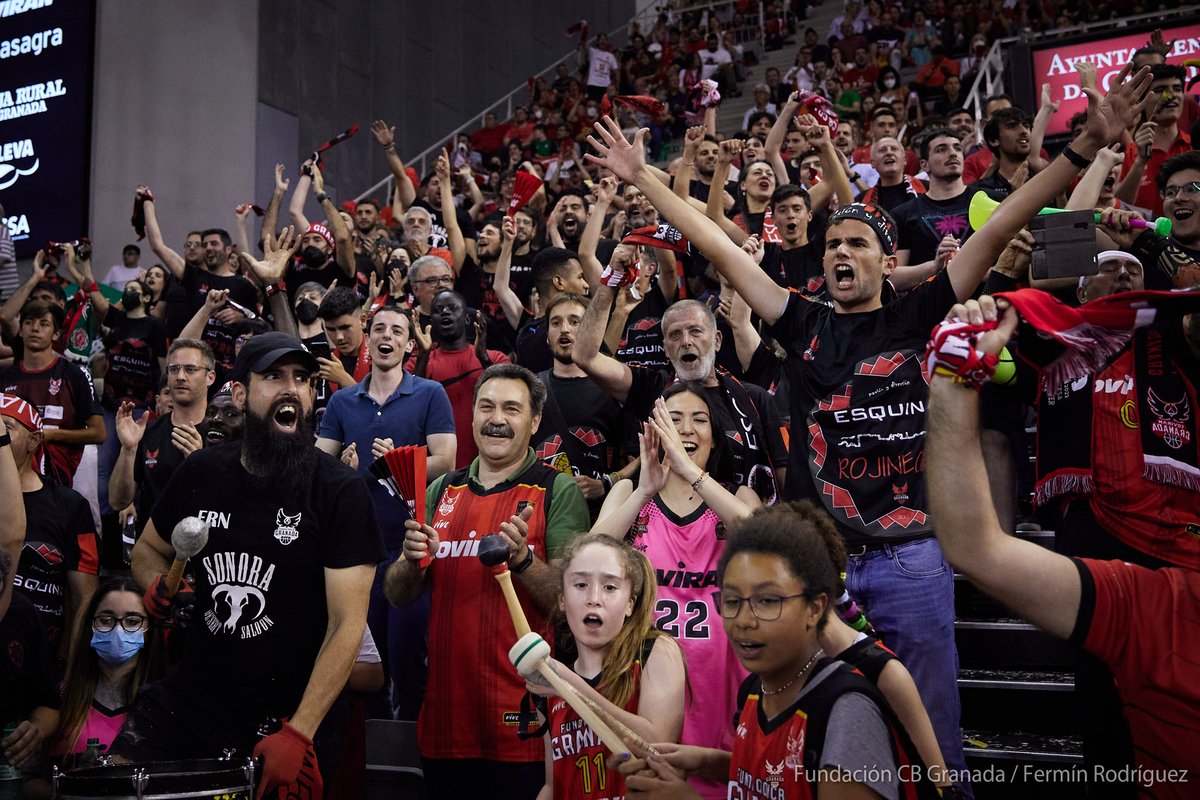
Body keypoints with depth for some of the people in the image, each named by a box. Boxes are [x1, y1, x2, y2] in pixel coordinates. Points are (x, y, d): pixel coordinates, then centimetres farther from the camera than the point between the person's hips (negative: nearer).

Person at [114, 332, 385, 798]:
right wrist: (158, 584, -5)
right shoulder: (201, 473, 0)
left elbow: (347, 624, -17)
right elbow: (148, 548, 18)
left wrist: (298, 733, -24)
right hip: (186, 698, 4)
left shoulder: (339, 491, -14)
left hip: (284, 717, -3)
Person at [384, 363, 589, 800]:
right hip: (446, 711, 4)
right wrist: (413, 560, -12)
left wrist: (522, 559, -26)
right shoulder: (441, 491, 9)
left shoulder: (558, 491, -4)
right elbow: (397, 596, 9)